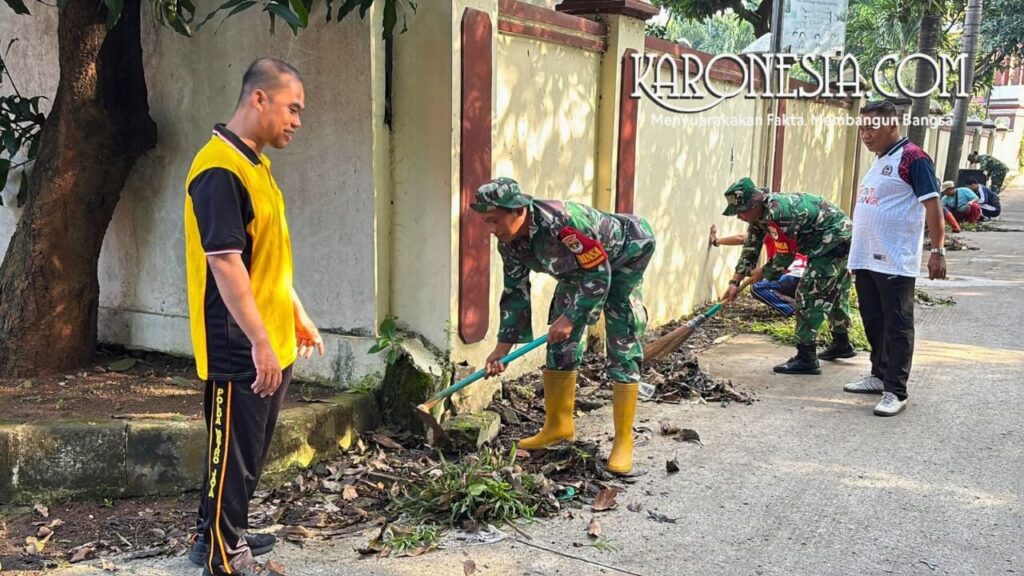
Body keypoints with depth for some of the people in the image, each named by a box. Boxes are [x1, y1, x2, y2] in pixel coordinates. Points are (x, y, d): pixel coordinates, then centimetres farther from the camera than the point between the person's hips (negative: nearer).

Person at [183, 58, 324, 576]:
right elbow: (225, 264, -24)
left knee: (251, 449, 19)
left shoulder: (255, 165, 13)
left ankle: (223, 533, 35)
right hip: (239, 348, -9)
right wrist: (260, 342, -24)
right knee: (233, 451, 3)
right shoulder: (220, 170, -18)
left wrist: (297, 314, 21)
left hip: (268, 343, 10)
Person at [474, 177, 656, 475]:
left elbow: (599, 274, -32)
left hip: (623, 258, -7)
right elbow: (515, 292, -4)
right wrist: (502, 346, -6)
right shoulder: (510, 242, -15)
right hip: (578, 269, 8)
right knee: (559, 341, 4)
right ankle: (558, 425, 17)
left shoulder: (563, 221, -39)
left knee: (623, 349, -11)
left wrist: (571, 318, -31)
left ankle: (623, 441, -5)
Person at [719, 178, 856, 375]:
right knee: (833, 292, 23)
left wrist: (764, 273, -8)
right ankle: (842, 344, 41)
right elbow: (750, 248, 7)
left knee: (808, 295, -12)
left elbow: (786, 254, -24)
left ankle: (806, 358, -11)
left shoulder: (778, 212, -31)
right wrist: (735, 282, 4)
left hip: (833, 238, -11)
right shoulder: (760, 213, 0)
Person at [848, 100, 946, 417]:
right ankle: (880, 376, 29)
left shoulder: (913, 158, -11)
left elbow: (932, 205, -15)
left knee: (897, 327, -3)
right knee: (874, 323, 17)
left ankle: (895, 392, 0)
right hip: (866, 259, 9)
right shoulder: (879, 160, 16)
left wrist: (938, 251, -18)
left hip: (895, 263, -9)